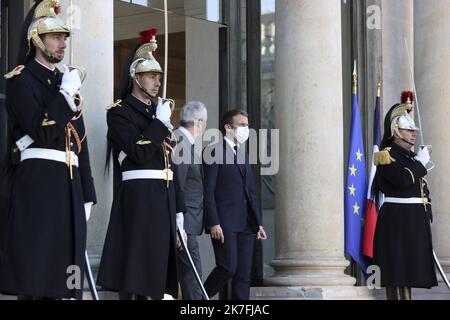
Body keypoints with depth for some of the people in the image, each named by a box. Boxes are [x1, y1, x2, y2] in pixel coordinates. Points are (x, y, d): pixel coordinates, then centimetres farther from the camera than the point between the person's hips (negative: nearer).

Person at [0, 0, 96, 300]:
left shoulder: (67, 82, 22)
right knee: (33, 264, -11)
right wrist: (66, 93, -13)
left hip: (69, 182, 7)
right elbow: (41, 131, -14)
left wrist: (87, 194, 16)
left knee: (60, 268, 4)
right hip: (37, 181, -7)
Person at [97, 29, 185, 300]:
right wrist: (160, 122, -10)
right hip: (138, 196, -8)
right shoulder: (119, 112, -2)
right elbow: (139, 153, -17)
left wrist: (178, 208, 16)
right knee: (135, 267, -9)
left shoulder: (158, 111, 21)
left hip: (164, 196, 8)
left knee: (158, 267, 6)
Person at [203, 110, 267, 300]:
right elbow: (208, 190, -10)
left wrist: (258, 223, 14)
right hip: (224, 223, -7)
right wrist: (214, 223, -17)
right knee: (228, 268, -15)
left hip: (245, 225, 7)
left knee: (244, 274, 3)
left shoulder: (244, 156, 21)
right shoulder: (214, 152, -3)